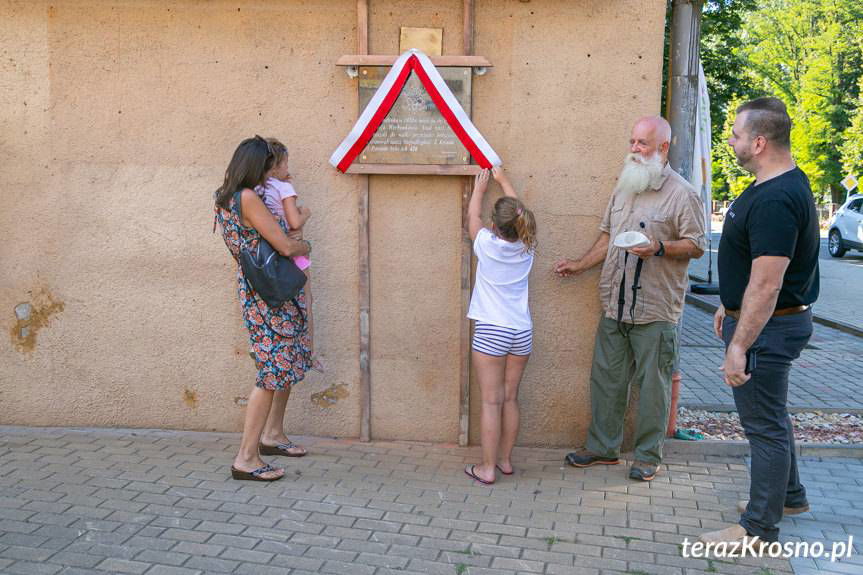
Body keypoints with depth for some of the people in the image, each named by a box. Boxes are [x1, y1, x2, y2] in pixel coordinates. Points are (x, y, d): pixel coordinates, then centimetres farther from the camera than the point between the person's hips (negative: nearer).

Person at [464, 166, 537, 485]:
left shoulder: (488, 244, -9)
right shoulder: (526, 248, 1)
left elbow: (473, 216, 11)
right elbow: (517, 211, 19)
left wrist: (479, 188, 27)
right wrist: (502, 179, 30)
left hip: (491, 331, -4)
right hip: (522, 331, 4)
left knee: (491, 401, -1)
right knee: (510, 399, 13)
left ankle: (487, 468, 5)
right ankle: (505, 460, 23)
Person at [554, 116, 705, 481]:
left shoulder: (681, 193, -6)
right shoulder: (624, 186, 14)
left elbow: (696, 245, -7)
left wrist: (659, 248, -22)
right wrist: (580, 265, 16)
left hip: (655, 310, -6)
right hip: (615, 305, 6)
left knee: (652, 385, 3)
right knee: (606, 378, 12)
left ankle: (648, 456, 17)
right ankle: (603, 448, 25)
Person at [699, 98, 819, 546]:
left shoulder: (775, 201, -26)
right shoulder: (780, 184, 9)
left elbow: (766, 283, -30)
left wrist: (739, 345, -28)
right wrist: (730, 305, 24)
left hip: (766, 327, -11)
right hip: (758, 319, 11)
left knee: (765, 425, 1)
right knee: (770, 416, 24)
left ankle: (760, 529, 14)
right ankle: (789, 495, 42)